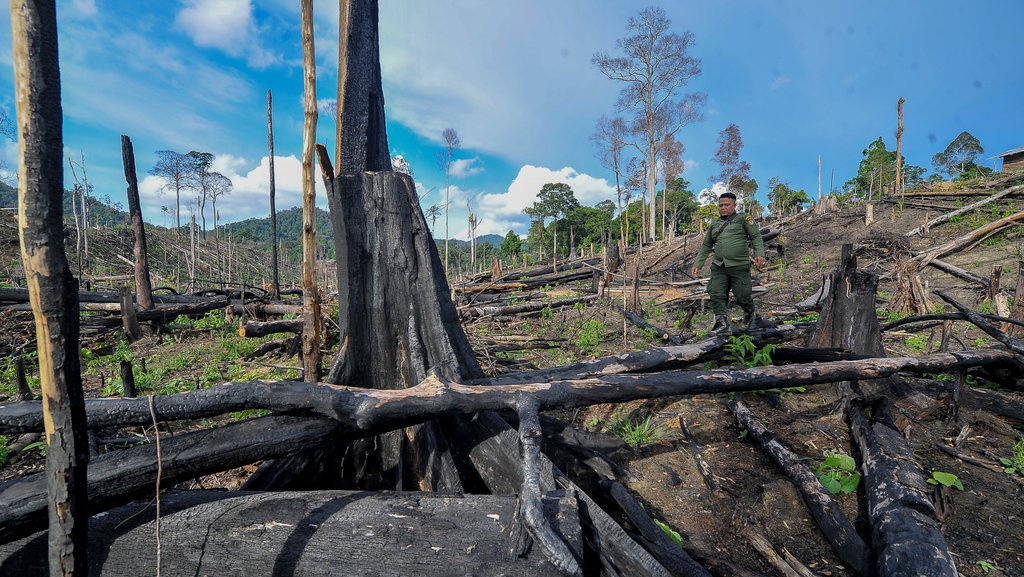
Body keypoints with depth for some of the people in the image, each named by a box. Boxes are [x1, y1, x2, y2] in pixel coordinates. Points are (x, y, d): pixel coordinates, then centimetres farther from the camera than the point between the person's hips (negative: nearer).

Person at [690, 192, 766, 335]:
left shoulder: (743, 218, 7)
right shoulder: (715, 225, 20)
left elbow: (756, 236, -1)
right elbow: (706, 247, 25)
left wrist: (759, 254, -17)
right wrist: (697, 264, 18)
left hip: (739, 266, -4)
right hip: (718, 267, 4)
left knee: (742, 296, -2)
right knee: (716, 295, -9)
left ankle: (749, 315, 28)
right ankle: (723, 324, -4)